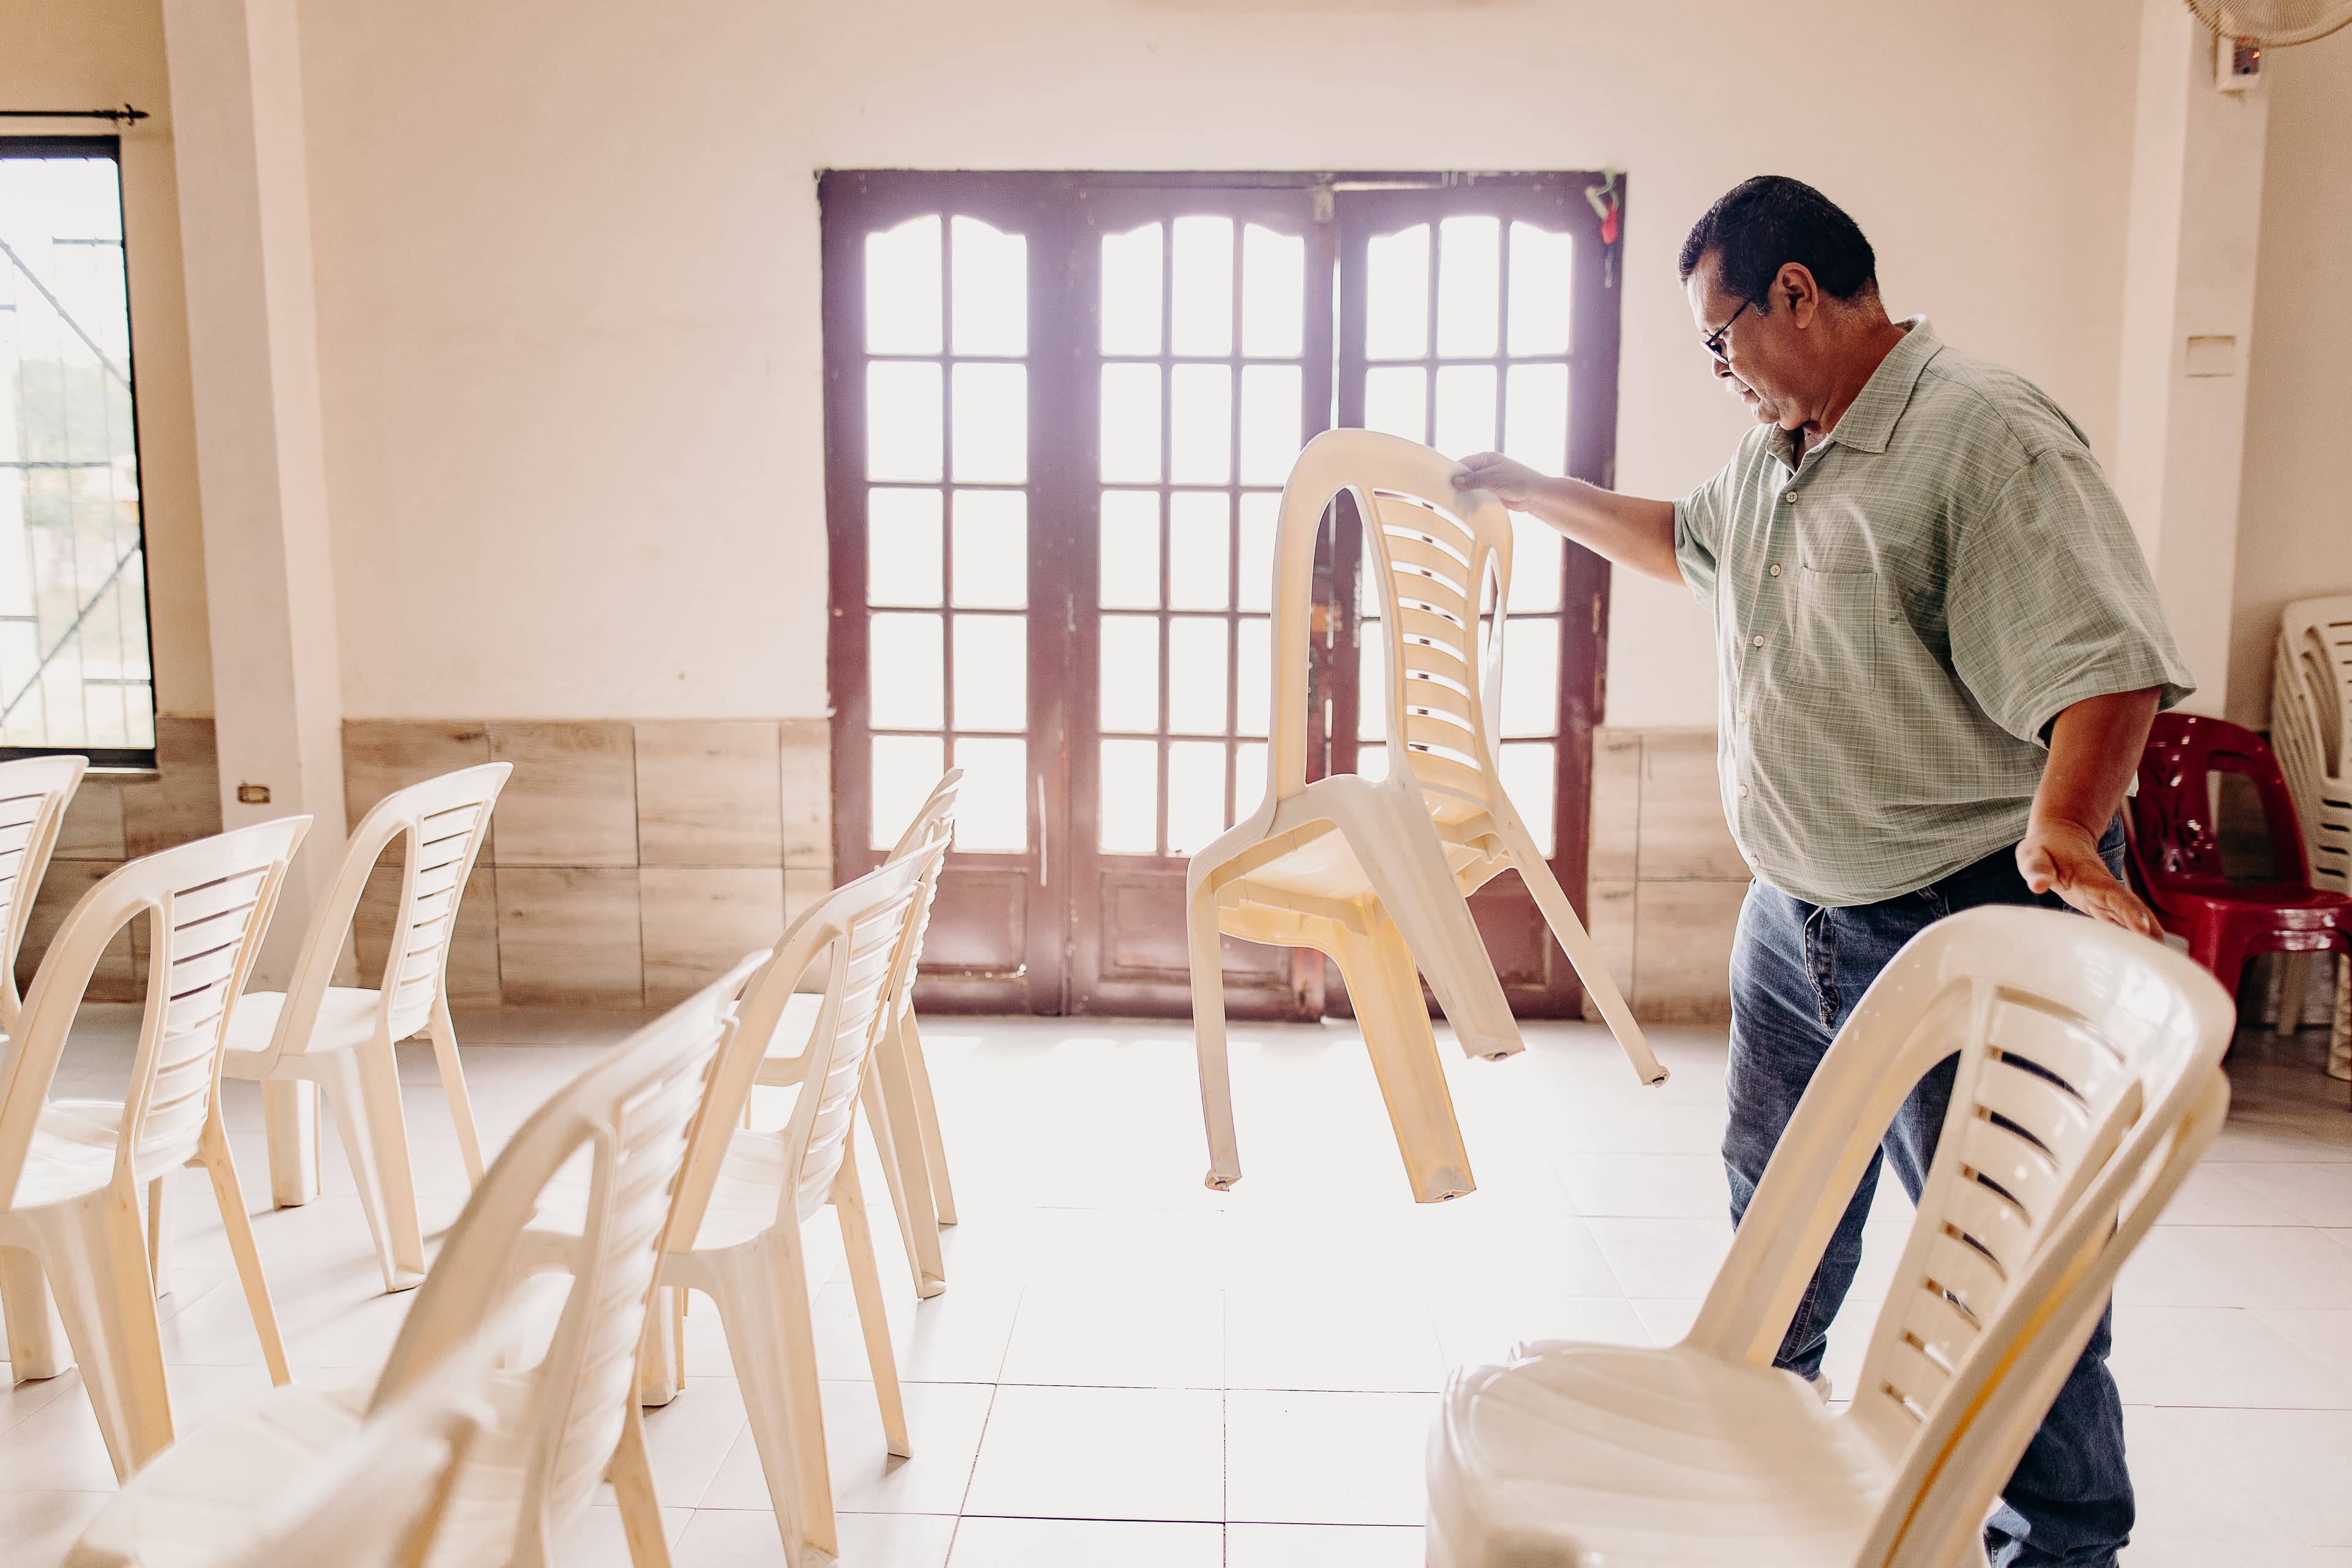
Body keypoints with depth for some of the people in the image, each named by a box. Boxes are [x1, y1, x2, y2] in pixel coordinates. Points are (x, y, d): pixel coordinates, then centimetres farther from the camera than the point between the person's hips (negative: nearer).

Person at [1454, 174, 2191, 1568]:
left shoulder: (1986, 435, -19)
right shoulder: (1777, 458, 10)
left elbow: (2109, 663, -29)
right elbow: (1684, 541, 32)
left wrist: (2062, 825, -45)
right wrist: (1536, 492, 34)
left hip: (1961, 926, -9)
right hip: (1794, 915, 9)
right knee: (1777, 1202, 24)